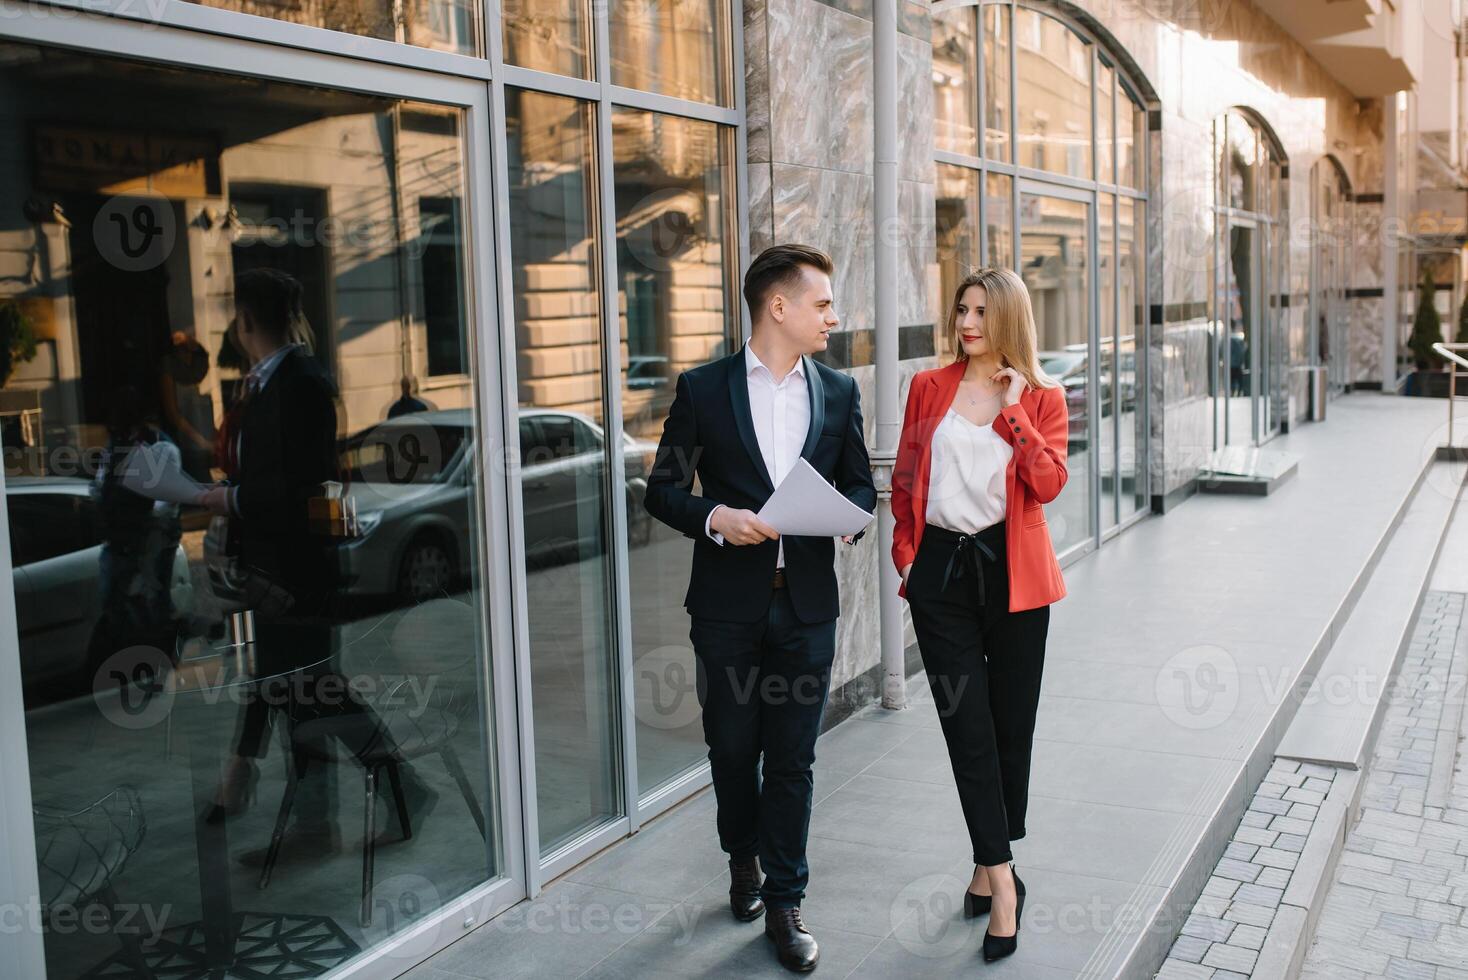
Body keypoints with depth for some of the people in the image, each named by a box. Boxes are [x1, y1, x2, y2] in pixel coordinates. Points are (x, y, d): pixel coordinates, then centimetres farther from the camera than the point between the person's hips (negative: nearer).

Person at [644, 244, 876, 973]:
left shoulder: (839, 392, 7)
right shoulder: (703, 389, -2)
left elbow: (861, 485, 13)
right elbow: (663, 489, 0)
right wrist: (713, 517, -19)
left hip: (807, 605, 2)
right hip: (728, 605, -1)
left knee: (793, 759, 5)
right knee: (732, 748, 12)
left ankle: (783, 904, 18)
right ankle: (744, 859, 39)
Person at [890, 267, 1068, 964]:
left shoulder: (1042, 397, 3)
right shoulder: (929, 387, 7)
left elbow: (1048, 483, -10)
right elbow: (905, 479, 11)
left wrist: (1013, 409, -14)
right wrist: (906, 551, 3)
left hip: (1013, 572, 0)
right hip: (942, 570, 1)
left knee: (1011, 724, 8)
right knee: (968, 727, -2)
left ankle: (989, 865, 26)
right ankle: (1002, 879, 4)